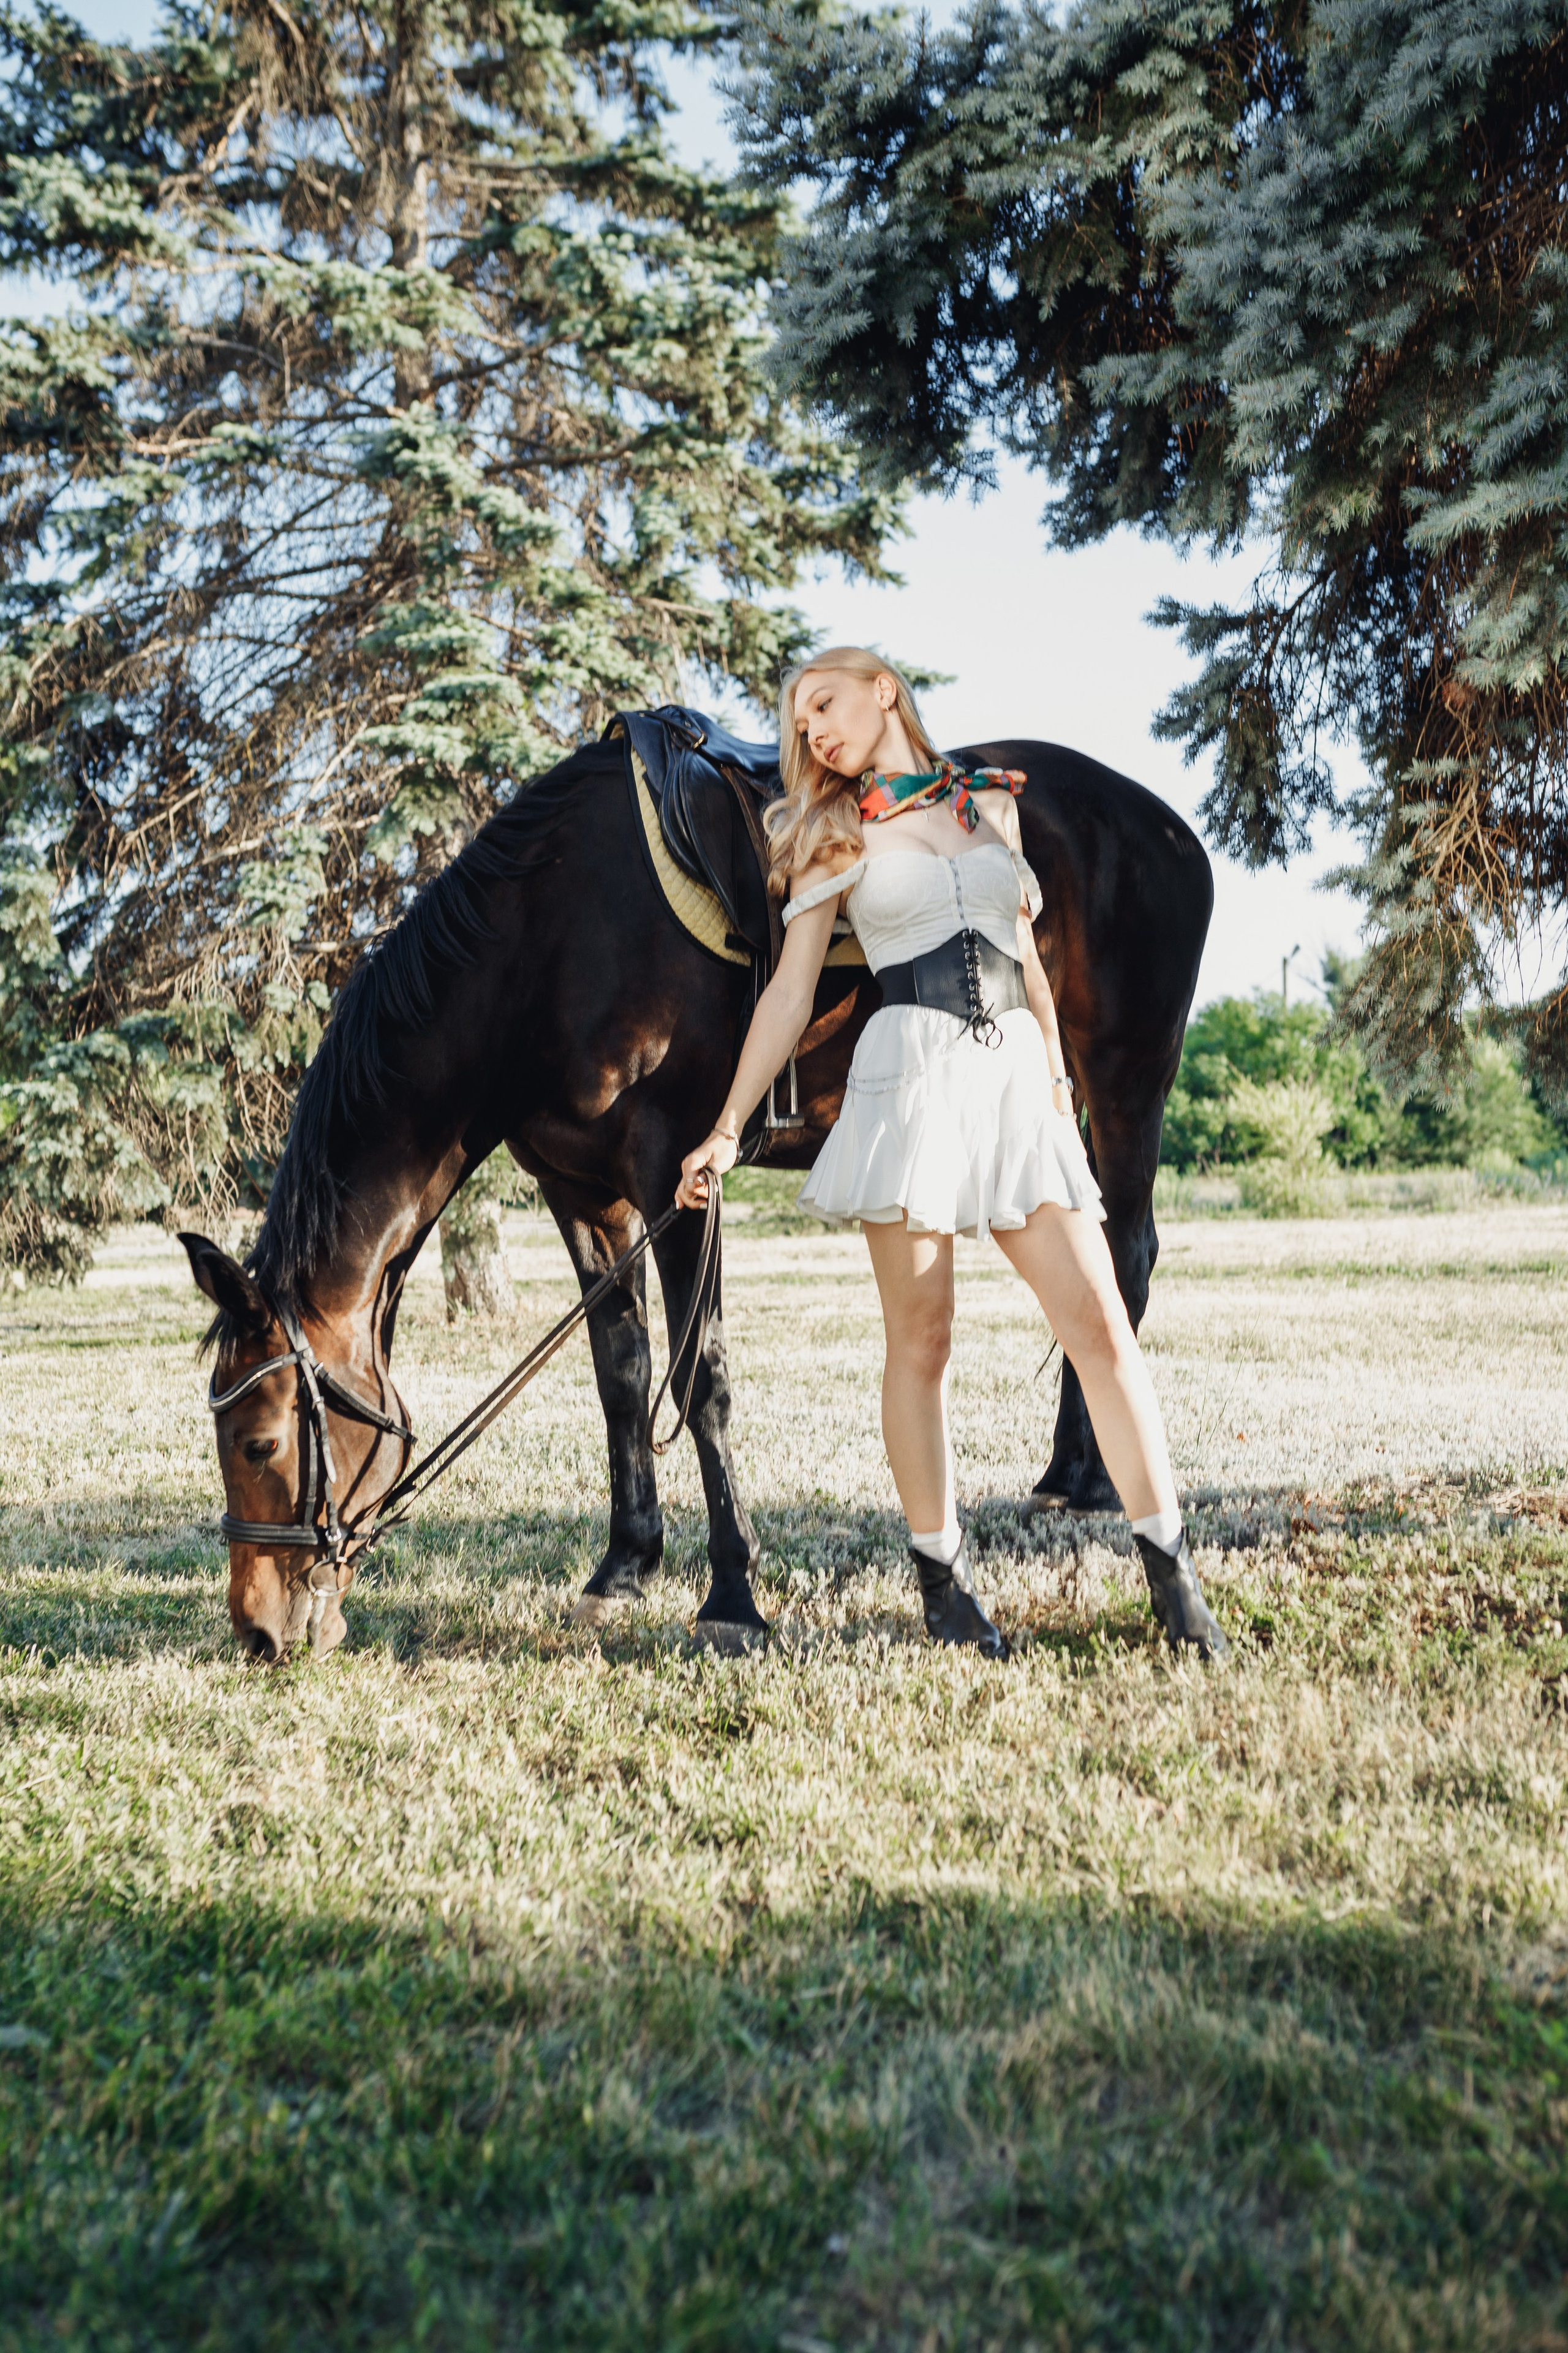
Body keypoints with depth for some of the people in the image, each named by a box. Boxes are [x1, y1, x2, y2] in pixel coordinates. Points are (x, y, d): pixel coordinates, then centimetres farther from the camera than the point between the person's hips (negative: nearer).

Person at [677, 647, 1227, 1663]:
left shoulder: (992, 806, 17)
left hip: (1016, 1075, 2)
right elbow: (791, 993, 6)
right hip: (910, 1069, -2)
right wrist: (729, 1128, -2)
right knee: (921, 1341, -2)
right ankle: (943, 1578, 10)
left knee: (1100, 1321, -5)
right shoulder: (835, 838, 10)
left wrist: (1058, 1082, 14)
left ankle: (1174, 1576, 0)